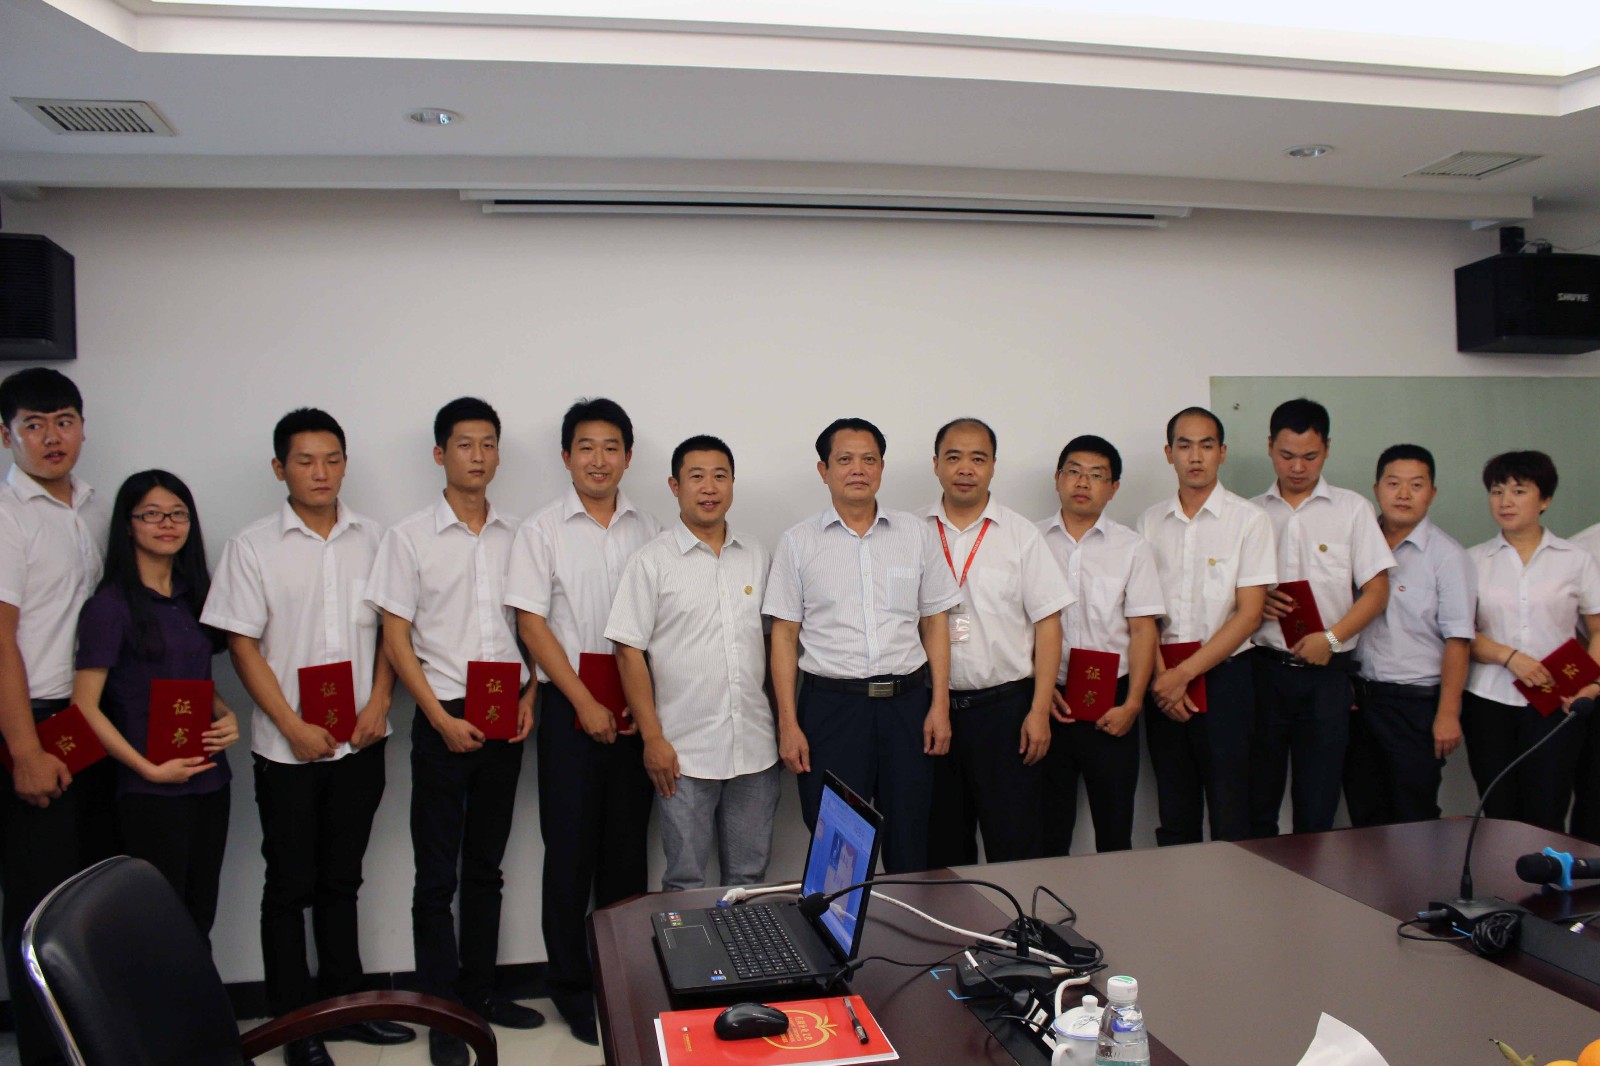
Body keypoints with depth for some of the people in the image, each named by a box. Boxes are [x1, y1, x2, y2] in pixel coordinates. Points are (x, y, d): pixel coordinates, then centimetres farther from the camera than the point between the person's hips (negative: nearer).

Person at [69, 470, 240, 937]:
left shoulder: (193, 597, 9)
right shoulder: (110, 605, -9)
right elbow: (85, 707, -12)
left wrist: (226, 716, 1)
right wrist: (150, 769, -15)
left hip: (209, 780, 6)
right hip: (151, 793, -6)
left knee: (201, 917, 13)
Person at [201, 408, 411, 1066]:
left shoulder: (371, 539, 4)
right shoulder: (254, 546, -4)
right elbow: (242, 646, -5)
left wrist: (379, 703, -4)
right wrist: (294, 728, -10)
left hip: (361, 740, 3)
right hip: (289, 747, -2)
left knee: (341, 879, 15)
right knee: (291, 886, 7)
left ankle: (344, 1002, 28)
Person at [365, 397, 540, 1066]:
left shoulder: (516, 537, 7)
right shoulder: (410, 537, -2)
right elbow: (396, 639, -4)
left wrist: (529, 698, -1)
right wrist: (443, 719, -11)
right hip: (444, 721, -3)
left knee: (486, 866, 14)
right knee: (437, 874, 3)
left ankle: (480, 990, 27)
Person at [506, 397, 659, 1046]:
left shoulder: (648, 532, 8)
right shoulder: (543, 531, 0)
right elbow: (532, 624, -5)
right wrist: (585, 703, -9)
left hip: (635, 710, 3)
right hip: (571, 706, -2)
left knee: (628, 843, 9)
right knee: (571, 847, 3)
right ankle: (571, 985, 17)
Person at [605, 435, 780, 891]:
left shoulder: (758, 557, 9)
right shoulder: (652, 561, -3)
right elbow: (629, 651, -6)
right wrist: (653, 738, -10)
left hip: (755, 748, 4)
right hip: (685, 753, -3)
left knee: (749, 877, 14)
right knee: (685, 881, 6)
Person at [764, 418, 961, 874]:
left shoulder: (916, 533, 7)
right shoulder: (797, 542, 2)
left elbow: (935, 622, 9)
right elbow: (784, 635, 2)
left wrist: (940, 704, 1)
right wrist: (788, 724, -4)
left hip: (907, 701, 2)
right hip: (830, 704, -1)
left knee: (909, 844, 9)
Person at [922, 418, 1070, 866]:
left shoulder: (1021, 535, 2)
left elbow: (1048, 625, 0)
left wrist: (1039, 711, -7)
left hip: (1005, 704, -1)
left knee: (1014, 844, 3)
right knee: (942, 845, 13)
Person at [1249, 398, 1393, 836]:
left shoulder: (1352, 509, 5)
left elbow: (1377, 592, 1)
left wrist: (1331, 638, -12)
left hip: (1325, 672, -1)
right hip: (1264, 668, 1)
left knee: (1317, 805, 2)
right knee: (1257, 801, 6)